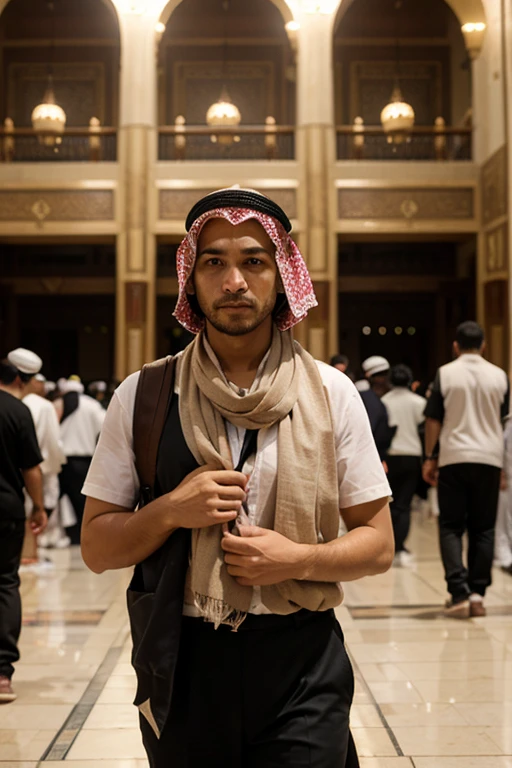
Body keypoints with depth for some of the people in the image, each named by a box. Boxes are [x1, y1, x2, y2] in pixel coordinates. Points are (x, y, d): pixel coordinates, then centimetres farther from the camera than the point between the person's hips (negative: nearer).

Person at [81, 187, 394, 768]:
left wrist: (299, 559, -16)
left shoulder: (330, 393, 0)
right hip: (181, 660, 1)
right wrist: (171, 510, -16)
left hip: (301, 661, 0)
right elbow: (96, 548, 1)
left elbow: (378, 544, 2)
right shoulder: (142, 396, -1)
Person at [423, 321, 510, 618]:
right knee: (483, 528, 11)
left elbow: (434, 420, -1)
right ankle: (477, 593, 7)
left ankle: (459, 593, -8)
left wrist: (430, 457, 7)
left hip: (454, 458, -2)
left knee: (451, 527, 5)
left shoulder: (446, 373, -3)